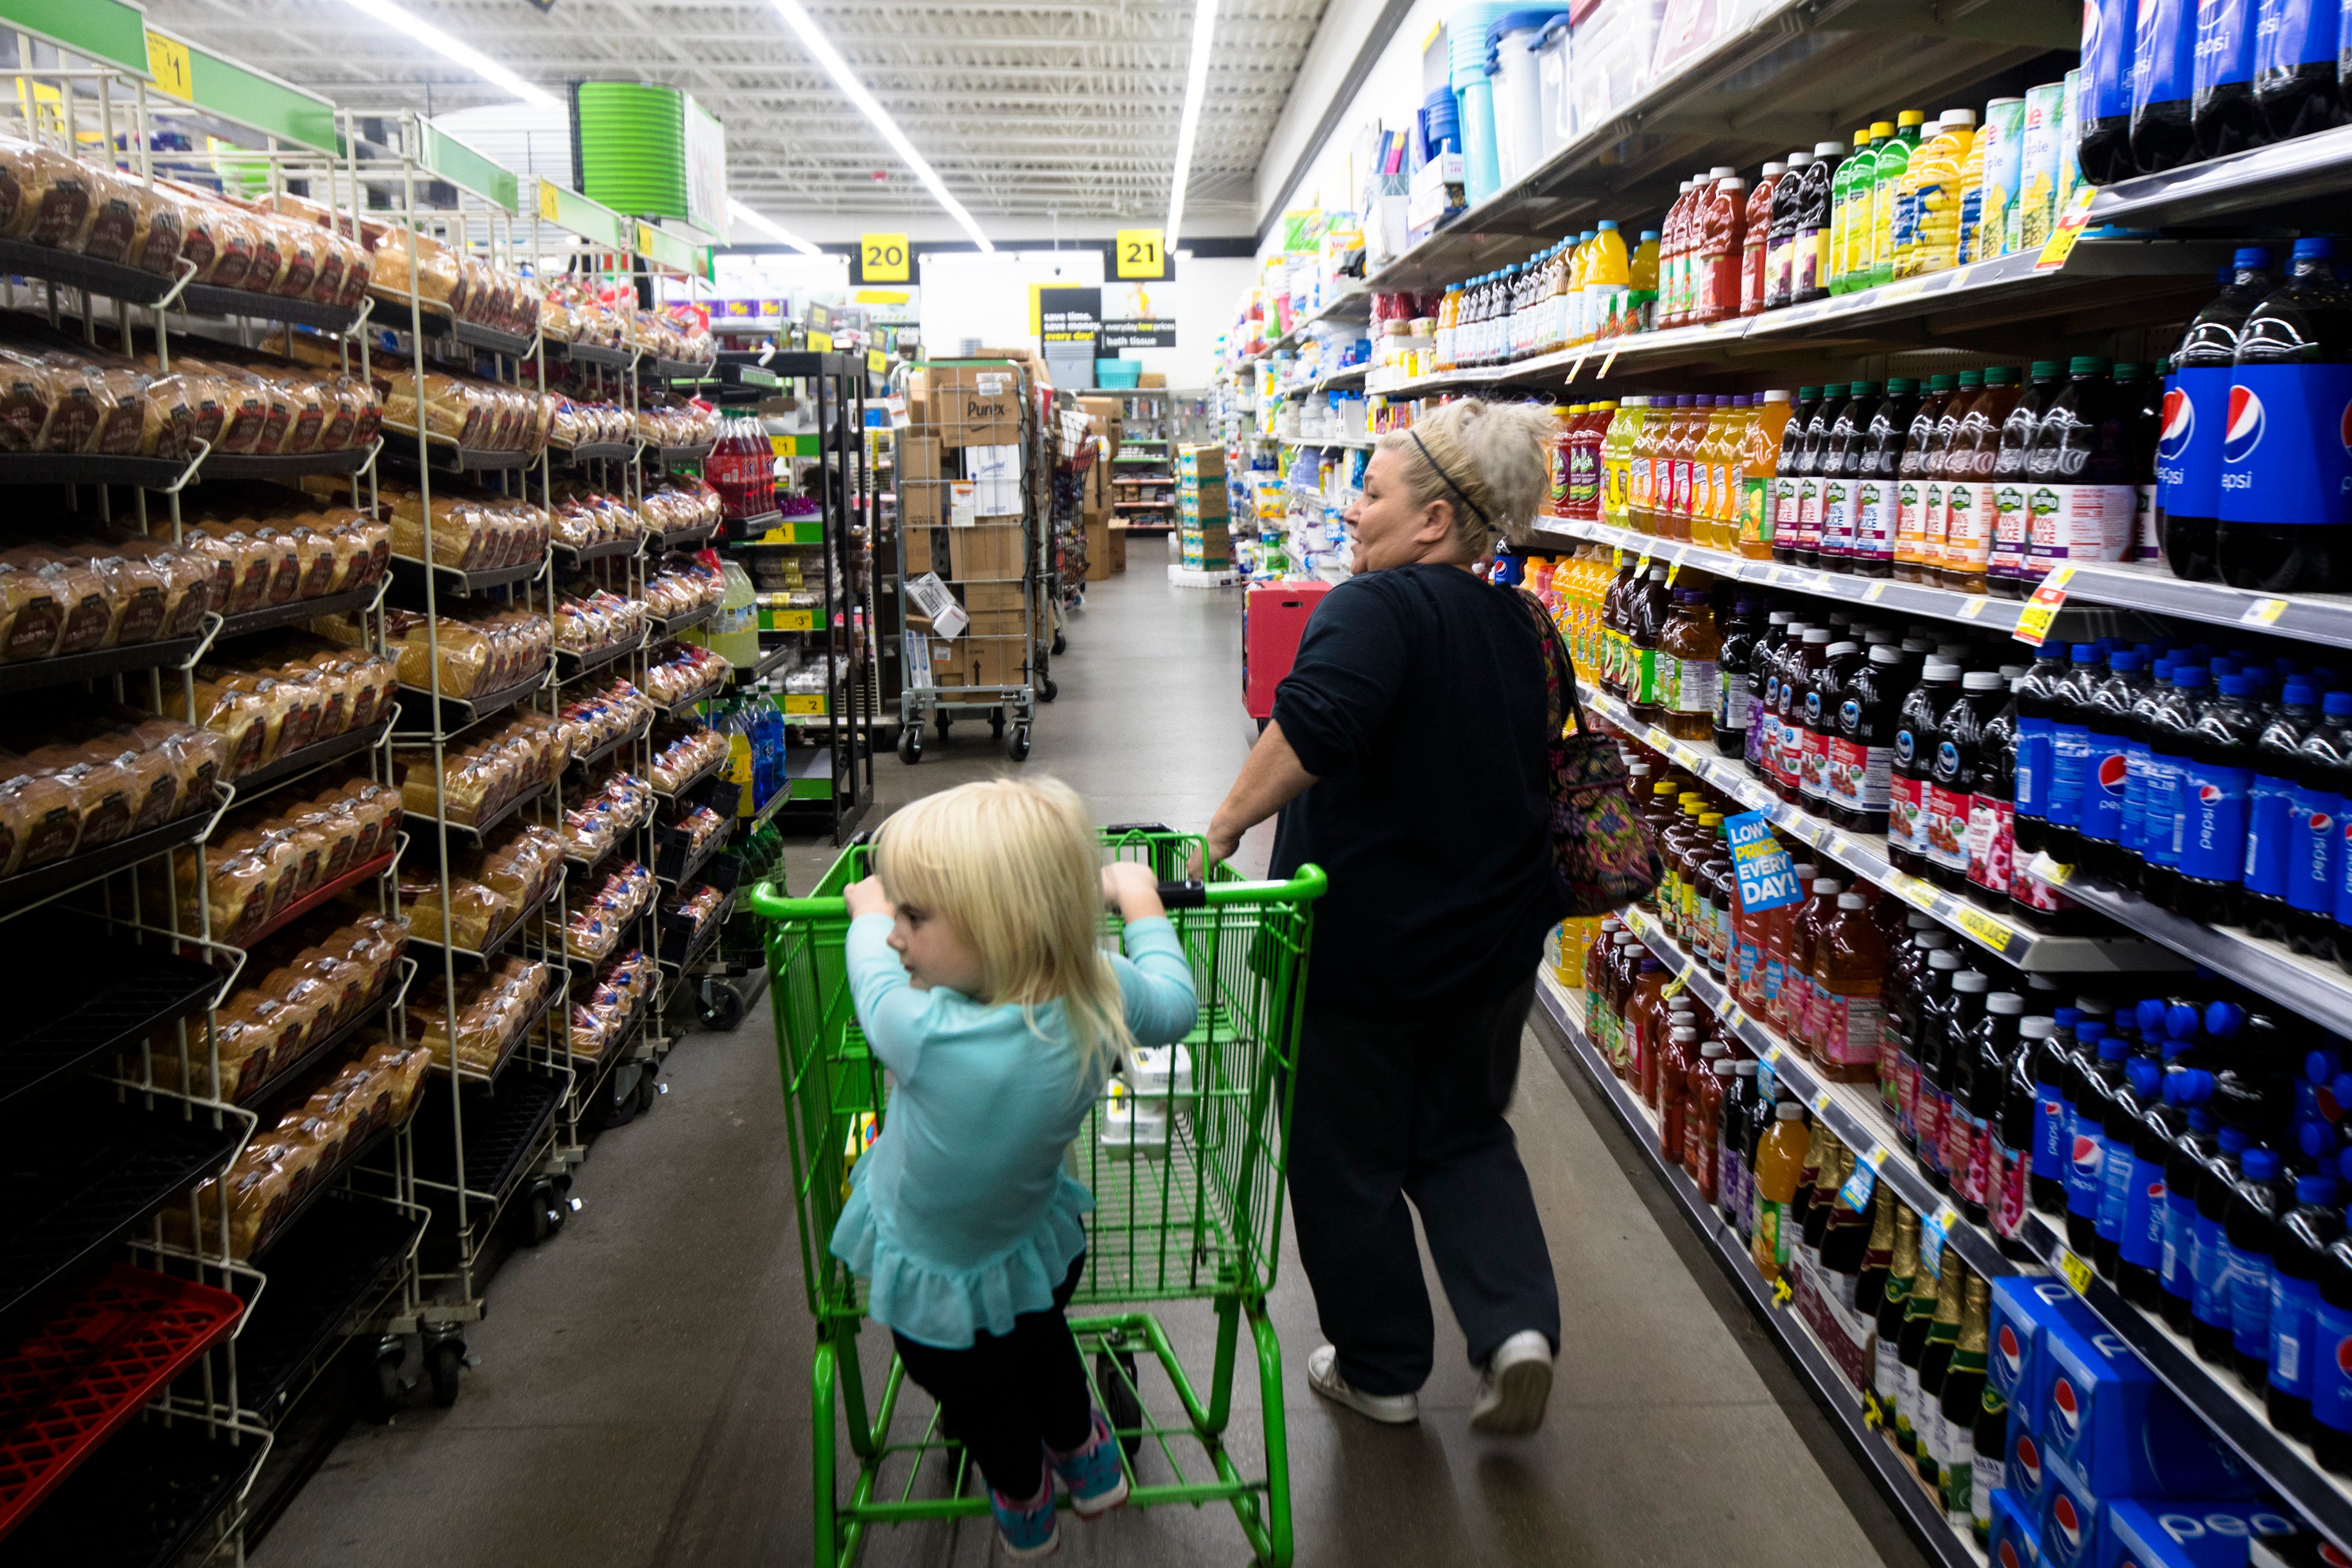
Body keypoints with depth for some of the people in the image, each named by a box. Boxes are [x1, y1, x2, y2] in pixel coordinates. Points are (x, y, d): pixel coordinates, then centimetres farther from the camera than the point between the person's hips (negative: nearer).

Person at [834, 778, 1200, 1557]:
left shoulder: (921, 1032, -41)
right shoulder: (1100, 997, -30)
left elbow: (872, 966, -18)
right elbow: (1173, 1004, -6)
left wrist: (868, 909, 4)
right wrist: (1138, 900, 7)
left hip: (932, 1282, -2)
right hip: (1039, 1251, 3)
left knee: (983, 1403, 28)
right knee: (1041, 1346, 35)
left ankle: (1023, 1510, 56)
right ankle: (1087, 1463, 60)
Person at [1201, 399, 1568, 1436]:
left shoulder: (1379, 608, -20)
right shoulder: (1517, 629, 7)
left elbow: (1313, 729, -37)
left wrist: (1224, 827, -29)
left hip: (1361, 948, -7)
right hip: (1490, 942, 7)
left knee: (1348, 1161, 12)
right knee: (1465, 1135, 25)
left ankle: (1381, 1371, 27)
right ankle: (1517, 1323, 7)